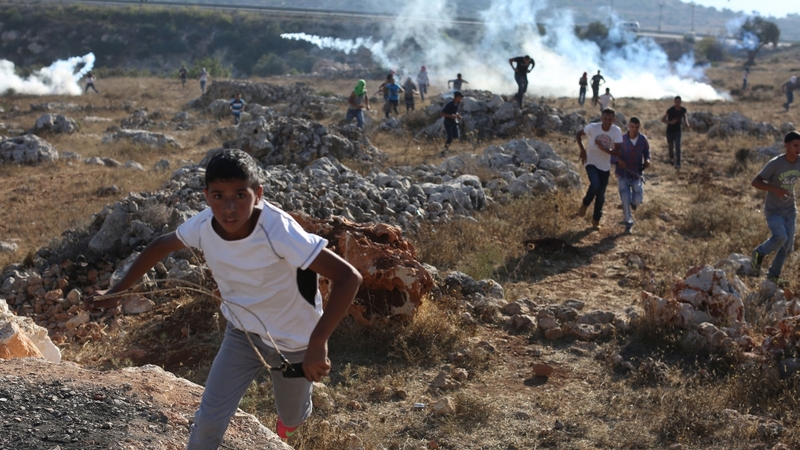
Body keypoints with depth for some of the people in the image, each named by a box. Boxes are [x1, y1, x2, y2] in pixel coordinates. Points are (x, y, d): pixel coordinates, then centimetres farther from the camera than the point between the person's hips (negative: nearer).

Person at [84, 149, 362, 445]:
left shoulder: (278, 231, -37)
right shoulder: (204, 225, -21)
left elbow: (349, 277, -40)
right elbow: (160, 246, 1)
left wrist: (318, 344, -46)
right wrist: (116, 292, 0)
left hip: (292, 340, -3)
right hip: (242, 331, 3)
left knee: (291, 416, 21)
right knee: (209, 420, 1)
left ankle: (292, 415, 59)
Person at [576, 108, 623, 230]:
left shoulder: (617, 131, -15)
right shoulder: (592, 127, -18)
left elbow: (618, 152, -17)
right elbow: (578, 134, 0)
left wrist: (604, 148, -32)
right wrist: (582, 150, -13)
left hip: (605, 166, 2)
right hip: (591, 163, -2)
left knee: (601, 195, 10)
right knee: (595, 185, -28)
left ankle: (596, 220, 30)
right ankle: (585, 204, 2)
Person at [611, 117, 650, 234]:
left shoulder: (643, 140, -8)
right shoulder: (621, 139, -14)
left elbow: (646, 152, 10)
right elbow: (612, 155, -8)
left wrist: (647, 160, -12)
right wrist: (618, 160, -29)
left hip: (636, 175, 1)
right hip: (623, 175, -1)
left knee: (638, 200, -5)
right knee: (625, 200, -2)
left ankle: (633, 201, 34)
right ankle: (628, 222, 20)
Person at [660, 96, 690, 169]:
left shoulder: (683, 110, -5)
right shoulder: (670, 110, -18)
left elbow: (684, 117, 14)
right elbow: (663, 119, -17)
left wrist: (687, 124, -5)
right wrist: (670, 122, -35)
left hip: (677, 131, 2)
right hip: (670, 131, -2)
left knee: (677, 147, -12)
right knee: (671, 147, 12)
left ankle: (677, 164, -13)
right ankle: (671, 157, 46)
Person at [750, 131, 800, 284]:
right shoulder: (775, 164, -22)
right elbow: (755, 182, -22)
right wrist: (776, 189, -35)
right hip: (773, 210, -5)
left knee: (787, 246, 5)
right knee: (780, 237, -26)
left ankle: (773, 276, 24)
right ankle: (759, 253, 5)